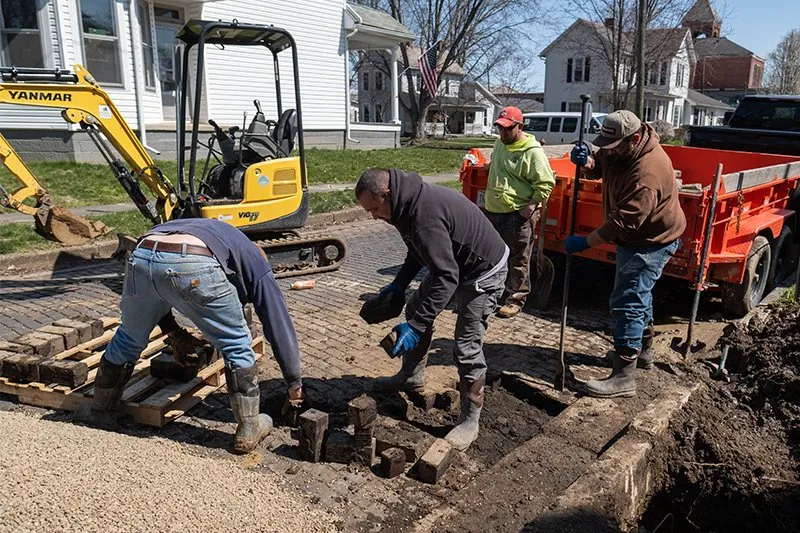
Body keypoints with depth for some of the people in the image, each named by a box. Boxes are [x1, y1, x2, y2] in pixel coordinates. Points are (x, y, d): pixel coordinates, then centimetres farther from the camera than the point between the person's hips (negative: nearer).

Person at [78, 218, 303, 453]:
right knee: (236, 345, 15)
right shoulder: (256, 262, 28)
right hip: (193, 268, -5)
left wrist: (172, 330, 42)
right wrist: (294, 382, 30)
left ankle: (100, 411, 49)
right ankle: (249, 430, 21)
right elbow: (278, 322, 25)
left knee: (128, 339, 29)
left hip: (141, 258, 6)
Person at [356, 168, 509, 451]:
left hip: (483, 271, -10)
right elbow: (419, 250, 14)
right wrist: (399, 283, 5)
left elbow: (446, 278, -37)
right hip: (454, 264, 10)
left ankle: (470, 421, 7)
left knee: (466, 347, -9)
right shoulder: (412, 200, -3)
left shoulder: (425, 216, -34)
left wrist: (416, 326, -36)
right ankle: (411, 376, 35)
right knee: (416, 308, 17)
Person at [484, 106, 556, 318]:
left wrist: (532, 206, -18)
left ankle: (515, 299, 13)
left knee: (518, 260, 2)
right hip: (493, 212, 8)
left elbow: (546, 183, -12)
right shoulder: (499, 144, 12)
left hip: (518, 215, -8)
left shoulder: (533, 151, -12)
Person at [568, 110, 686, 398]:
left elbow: (623, 221, -33)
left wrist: (585, 242, -29)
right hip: (636, 238, 10)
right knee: (639, 293, 23)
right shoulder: (621, 150, -4)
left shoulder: (648, 172, -33)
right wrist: (586, 160, -17)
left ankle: (624, 377, -10)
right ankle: (643, 350, 42)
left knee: (627, 302, -13)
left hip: (651, 242, -10)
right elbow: (597, 168, 8)